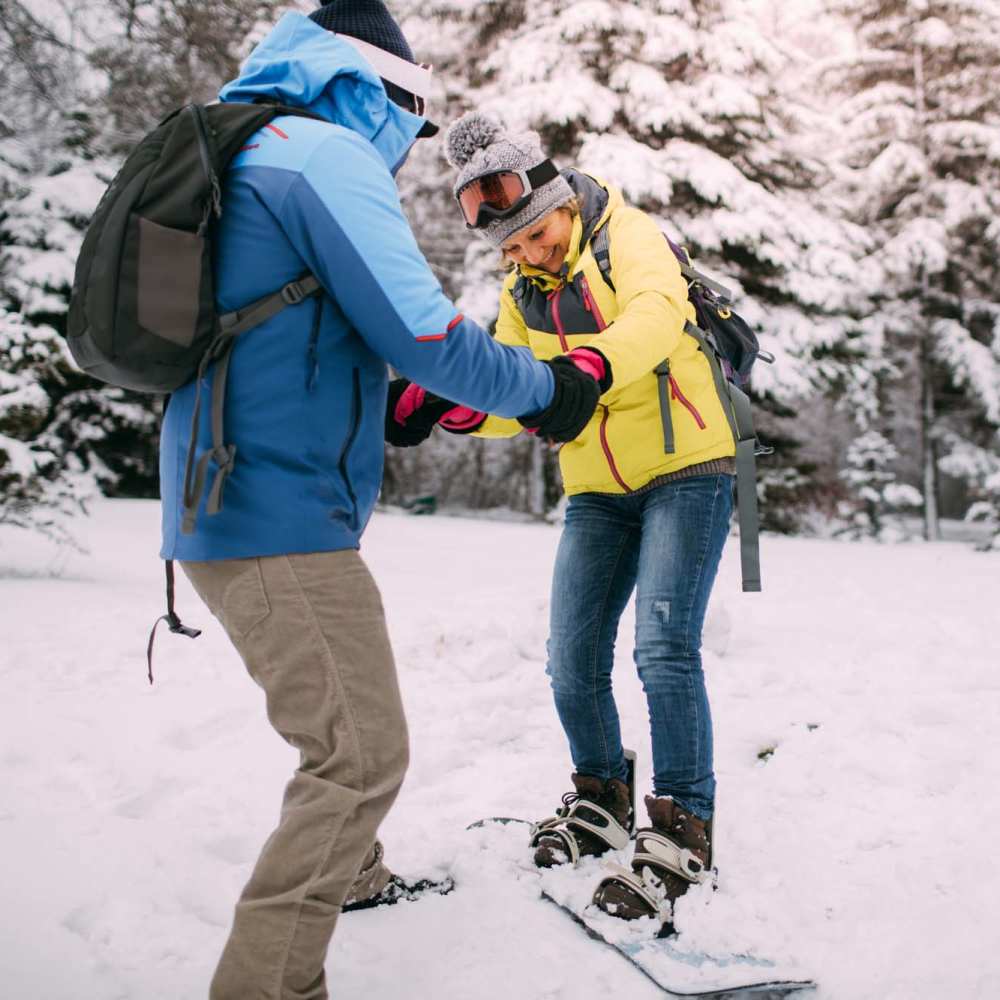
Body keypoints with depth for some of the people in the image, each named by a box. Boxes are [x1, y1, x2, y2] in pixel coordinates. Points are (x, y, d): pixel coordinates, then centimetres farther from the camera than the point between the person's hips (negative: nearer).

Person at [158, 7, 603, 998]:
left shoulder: (247, 155, 19)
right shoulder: (331, 153, -10)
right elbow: (421, 330, -17)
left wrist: (387, 403, 25)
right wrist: (547, 387, -2)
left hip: (225, 511, 10)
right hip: (281, 519, -10)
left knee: (347, 714, 27)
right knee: (361, 755, -6)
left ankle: (347, 873, 46)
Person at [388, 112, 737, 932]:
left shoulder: (627, 236, -10)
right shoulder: (521, 294, 10)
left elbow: (655, 312, -31)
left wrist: (590, 364, -51)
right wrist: (449, 404, -14)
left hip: (685, 470, -6)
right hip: (596, 493, 6)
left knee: (664, 649, -16)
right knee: (573, 665, 3)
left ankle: (683, 830, -4)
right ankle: (602, 799, 25)